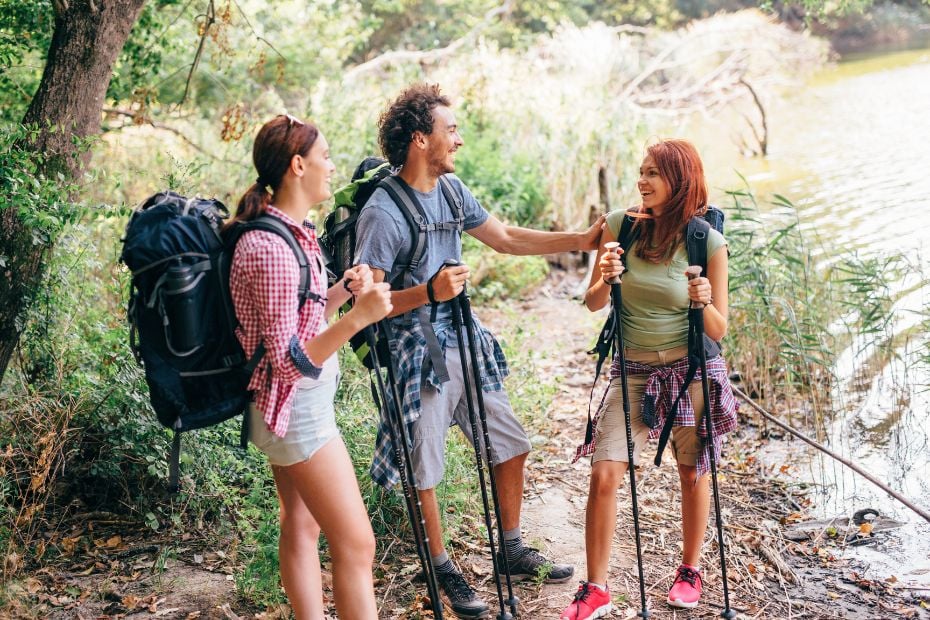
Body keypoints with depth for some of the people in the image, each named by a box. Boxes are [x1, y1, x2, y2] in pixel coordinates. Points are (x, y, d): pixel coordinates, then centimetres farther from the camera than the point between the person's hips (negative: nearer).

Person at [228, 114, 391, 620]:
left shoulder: (292, 231, 5)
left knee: (302, 525, 18)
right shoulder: (270, 248, -24)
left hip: (295, 407, 10)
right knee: (356, 544, -4)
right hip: (298, 410, -10)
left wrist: (345, 288, 3)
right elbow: (291, 359, -25)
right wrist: (359, 317, -34)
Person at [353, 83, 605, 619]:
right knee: (425, 470, 7)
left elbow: (506, 238, 13)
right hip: (420, 358, -8)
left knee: (511, 447, 15)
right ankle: (442, 570, 28)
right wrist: (429, 292, -33)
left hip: (467, 345, 8)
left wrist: (582, 241, 9)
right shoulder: (382, 213, -20)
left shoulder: (452, 191, 4)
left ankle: (514, 552, 34)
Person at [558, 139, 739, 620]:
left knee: (693, 475, 11)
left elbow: (718, 330, -5)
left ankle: (690, 571, 34)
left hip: (691, 370, -1)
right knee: (604, 474, -8)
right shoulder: (620, 225, -3)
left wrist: (704, 302, -26)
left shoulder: (707, 241, -8)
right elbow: (592, 304, 1)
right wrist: (604, 279, -19)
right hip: (633, 371, 1)